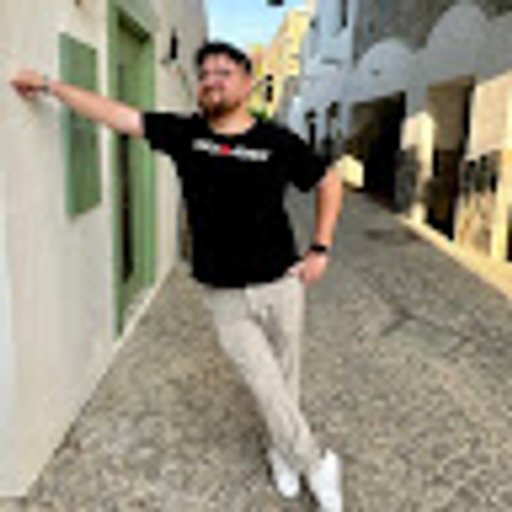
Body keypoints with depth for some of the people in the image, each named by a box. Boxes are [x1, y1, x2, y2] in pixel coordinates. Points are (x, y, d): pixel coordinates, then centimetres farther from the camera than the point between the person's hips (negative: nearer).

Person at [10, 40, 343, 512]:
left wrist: (320, 250, 1)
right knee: (266, 387, 3)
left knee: (285, 380, 11)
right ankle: (316, 464, 23)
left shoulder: (278, 141, -6)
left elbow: (329, 183, 6)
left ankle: (283, 452, 36)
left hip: (280, 285, 0)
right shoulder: (185, 133, -2)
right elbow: (115, 114, 2)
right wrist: (47, 85, 6)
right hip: (224, 297, 1)